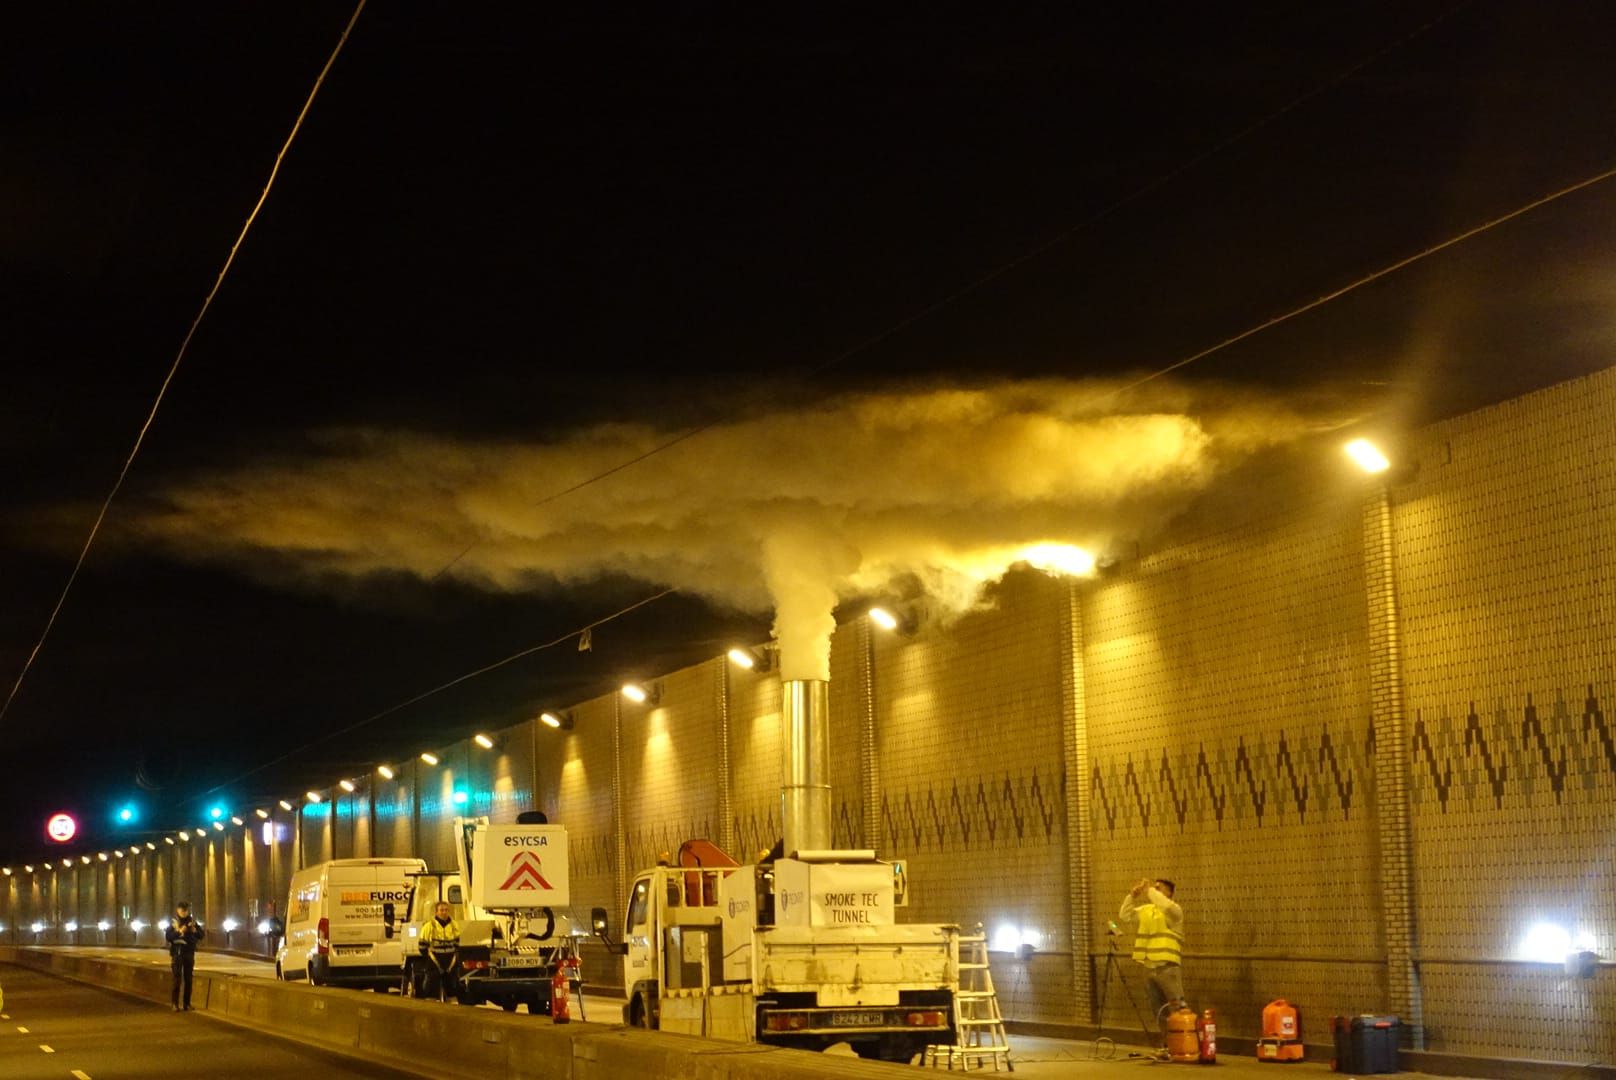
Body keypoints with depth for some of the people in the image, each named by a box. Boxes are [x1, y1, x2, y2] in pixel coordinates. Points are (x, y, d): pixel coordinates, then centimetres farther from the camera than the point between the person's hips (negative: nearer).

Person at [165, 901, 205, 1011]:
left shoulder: (192, 922, 7)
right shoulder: (172, 922, 0)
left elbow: (201, 935, 7)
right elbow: (168, 936, -10)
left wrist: (195, 931, -13)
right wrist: (179, 932, -22)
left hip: (189, 953, 3)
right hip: (177, 953, -3)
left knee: (188, 979, 5)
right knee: (177, 979, -8)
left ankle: (187, 1003, 11)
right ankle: (175, 1004, -6)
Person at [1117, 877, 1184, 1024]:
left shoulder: (1174, 910, -5)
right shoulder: (1146, 910, 15)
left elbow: (1167, 907, -28)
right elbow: (1124, 917, 12)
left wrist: (1150, 890, -19)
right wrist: (1131, 896, 0)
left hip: (1168, 967, -7)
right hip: (1151, 968, 7)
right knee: (1159, 1010, 15)